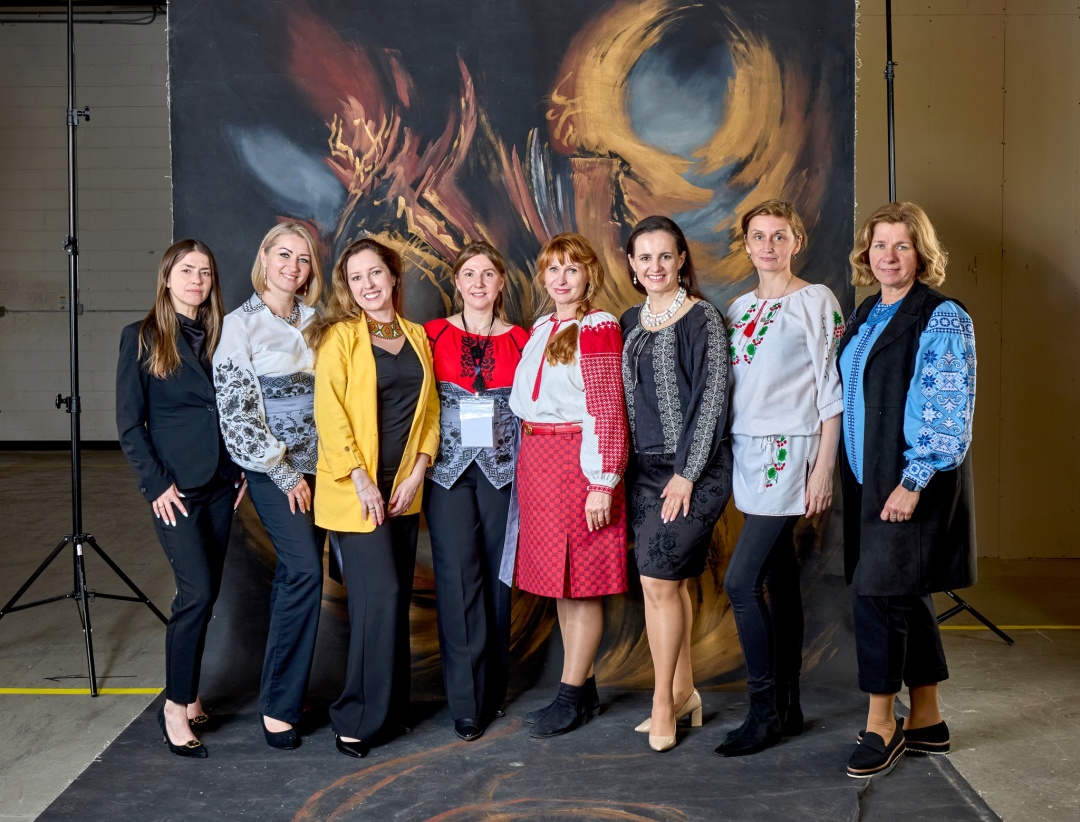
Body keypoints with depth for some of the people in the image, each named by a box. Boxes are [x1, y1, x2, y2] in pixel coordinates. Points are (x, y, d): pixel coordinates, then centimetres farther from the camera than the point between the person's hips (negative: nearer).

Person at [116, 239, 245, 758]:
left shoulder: (219, 336, 9)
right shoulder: (142, 337, -3)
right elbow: (129, 423, -6)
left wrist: (242, 470, 4)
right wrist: (156, 484, -11)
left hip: (221, 484, 5)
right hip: (175, 486, -5)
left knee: (207, 595, 8)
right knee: (196, 592, -12)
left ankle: (189, 692, 23)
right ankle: (176, 705, 2)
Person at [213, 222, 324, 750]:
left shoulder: (316, 320, 10)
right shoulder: (241, 324, -5)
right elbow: (235, 411, -9)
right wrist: (285, 473, -10)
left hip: (317, 464, 5)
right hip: (273, 469, -5)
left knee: (294, 574, 8)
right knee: (305, 570, -16)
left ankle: (283, 689, 18)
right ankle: (278, 706, -7)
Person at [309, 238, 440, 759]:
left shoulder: (416, 337, 12)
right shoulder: (340, 336, -4)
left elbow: (430, 410, 12)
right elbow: (330, 414, -11)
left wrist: (417, 471, 0)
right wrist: (362, 482, -16)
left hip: (403, 488, 5)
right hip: (355, 490, -5)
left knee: (396, 597, 8)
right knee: (379, 594, -12)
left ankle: (392, 706, 21)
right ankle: (357, 718, 0)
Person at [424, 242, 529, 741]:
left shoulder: (520, 341, 6)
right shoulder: (433, 335, 3)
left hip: (502, 469, 2)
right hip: (448, 470, -1)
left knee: (497, 575, 6)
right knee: (458, 578, -7)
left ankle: (494, 688, 20)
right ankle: (467, 702, -1)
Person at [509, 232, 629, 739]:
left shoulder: (598, 328, -7)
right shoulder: (539, 330, 16)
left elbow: (608, 411, -12)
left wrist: (603, 483, -17)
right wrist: (529, 464, 13)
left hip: (579, 460, -8)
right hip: (536, 462, 8)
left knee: (581, 581, -2)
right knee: (560, 581, 11)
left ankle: (571, 697, 7)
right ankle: (586, 690, 21)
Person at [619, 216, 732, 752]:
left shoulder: (703, 318, -6)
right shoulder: (630, 323, 12)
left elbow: (712, 398, -11)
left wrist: (687, 473, -14)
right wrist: (623, 470, 9)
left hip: (694, 469, -6)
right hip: (644, 468, 6)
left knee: (658, 579, -10)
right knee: (673, 580, 10)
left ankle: (663, 702, 2)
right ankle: (683, 692, 21)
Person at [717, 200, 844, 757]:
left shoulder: (816, 301, -3)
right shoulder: (739, 308, 15)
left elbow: (832, 391, -7)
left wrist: (824, 468, -12)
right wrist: (724, 460, 12)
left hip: (789, 453, -6)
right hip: (747, 453, 6)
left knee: (741, 582, -13)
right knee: (780, 581, 11)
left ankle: (765, 713, -2)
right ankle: (788, 707, 19)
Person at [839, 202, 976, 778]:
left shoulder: (942, 319, -10)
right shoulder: (866, 316, 13)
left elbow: (949, 412, -16)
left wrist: (913, 482, -20)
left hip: (914, 480, -8)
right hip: (870, 478, 8)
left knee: (877, 591, -9)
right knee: (905, 597, 13)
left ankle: (880, 724, 5)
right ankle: (926, 722, 24)